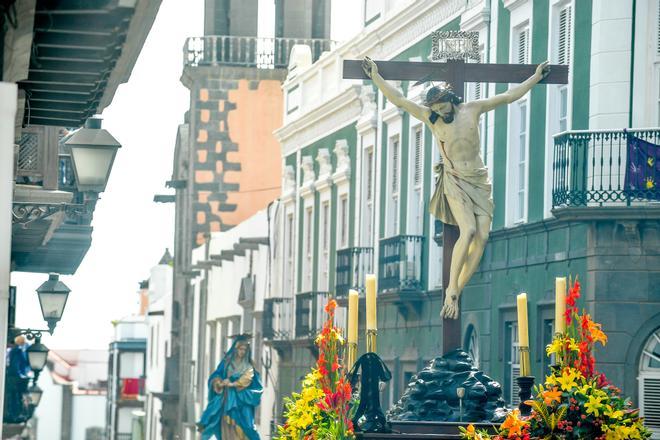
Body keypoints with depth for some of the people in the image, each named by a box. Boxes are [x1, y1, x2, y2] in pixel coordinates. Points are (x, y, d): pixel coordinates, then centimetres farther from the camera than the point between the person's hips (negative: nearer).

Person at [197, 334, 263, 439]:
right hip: (226, 400, 2)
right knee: (226, 430, -2)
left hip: (241, 401, -2)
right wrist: (220, 383, -17)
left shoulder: (248, 366, 7)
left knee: (240, 430, -11)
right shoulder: (226, 362, 11)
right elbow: (214, 377, 5)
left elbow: (247, 379, -11)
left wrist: (233, 384, -24)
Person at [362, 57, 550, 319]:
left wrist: (536, 77, 15)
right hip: (454, 181, -3)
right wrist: (375, 77, -4)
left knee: (482, 236, -12)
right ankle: (451, 290, -21)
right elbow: (399, 100, -1)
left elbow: (511, 96, 12)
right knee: (468, 230, -24)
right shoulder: (429, 117, 1)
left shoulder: (472, 110, 4)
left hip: (479, 180, 3)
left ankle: (456, 293, -9)